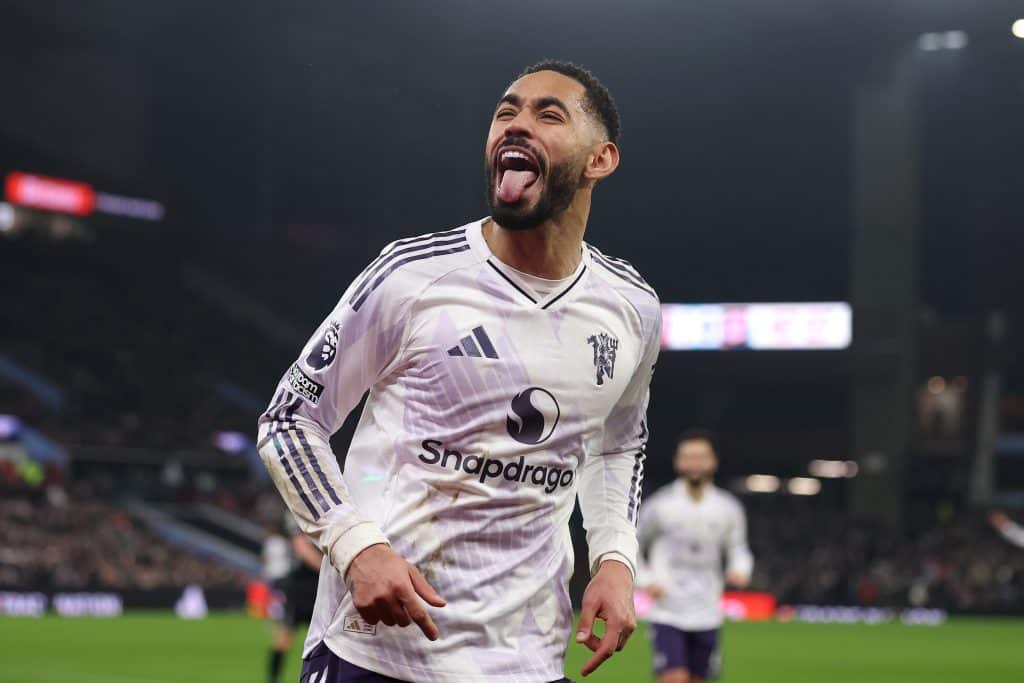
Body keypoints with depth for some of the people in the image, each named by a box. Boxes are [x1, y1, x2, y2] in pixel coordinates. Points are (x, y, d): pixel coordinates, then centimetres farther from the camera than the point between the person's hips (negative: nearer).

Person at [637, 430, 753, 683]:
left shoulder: (728, 508, 3)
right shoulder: (659, 506, -5)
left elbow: (738, 548, 14)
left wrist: (739, 570, -9)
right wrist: (646, 581, -7)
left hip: (707, 615, 3)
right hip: (667, 612, -3)